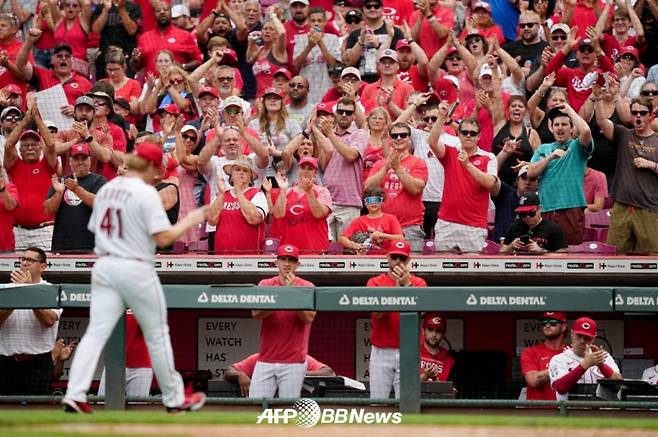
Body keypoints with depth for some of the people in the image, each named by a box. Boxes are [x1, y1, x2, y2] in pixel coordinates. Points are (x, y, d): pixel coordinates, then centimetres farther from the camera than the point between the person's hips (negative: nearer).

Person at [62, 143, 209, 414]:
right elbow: (163, 238, -16)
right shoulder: (146, 193, -12)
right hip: (135, 269, -6)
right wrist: (189, 221, -2)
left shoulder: (105, 190, 10)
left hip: (104, 267, 6)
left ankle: (75, 394, -18)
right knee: (157, 334, 9)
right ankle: (174, 399, 19)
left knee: (96, 333, -2)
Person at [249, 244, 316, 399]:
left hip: (293, 361, -2)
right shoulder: (265, 284, 9)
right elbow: (256, 313, -6)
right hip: (266, 361, 2)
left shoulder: (307, 287, 3)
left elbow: (309, 317, -9)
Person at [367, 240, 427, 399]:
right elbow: (377, 313, -10)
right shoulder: (375, 282, 5)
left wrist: (407, 285, -20)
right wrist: (396, 287, -18)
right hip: (381, 352, 1)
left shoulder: (418, 283, 5)